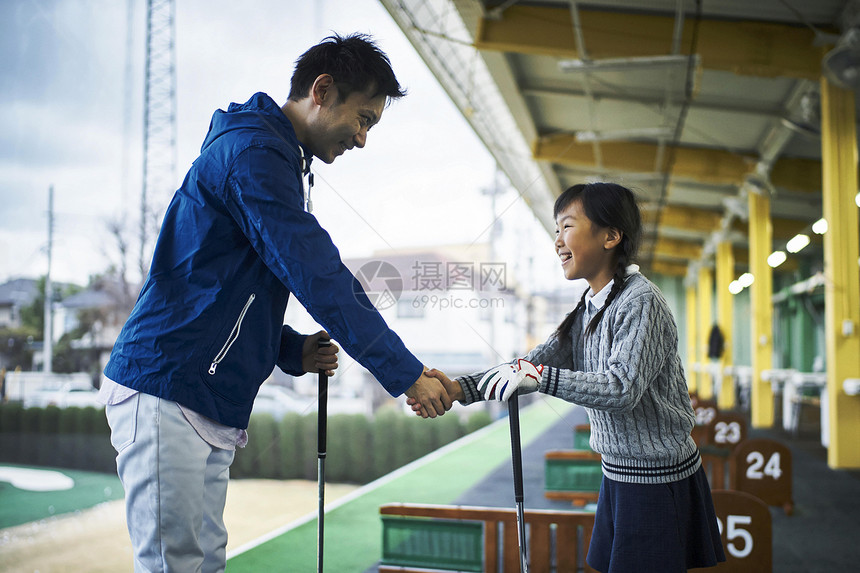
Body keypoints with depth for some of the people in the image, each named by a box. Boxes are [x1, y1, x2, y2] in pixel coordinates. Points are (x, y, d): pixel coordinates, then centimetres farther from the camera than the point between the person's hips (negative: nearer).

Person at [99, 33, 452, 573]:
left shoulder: (276, 159, 20)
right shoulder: (253, 150, -12)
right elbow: (318, 275, -20)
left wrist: (293, 351, 9)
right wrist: (405, 373, -17)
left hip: (211, 405, 10)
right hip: (166, 390, -10)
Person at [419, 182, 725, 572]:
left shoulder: (641, 302, -17)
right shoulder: (587, 311, 9)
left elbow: (622, 388, -28)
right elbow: (531, 367, 2)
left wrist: (539, 376, -32)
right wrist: (458, 389, -10)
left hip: (660, 482, -8)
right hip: (618, 477, 8)